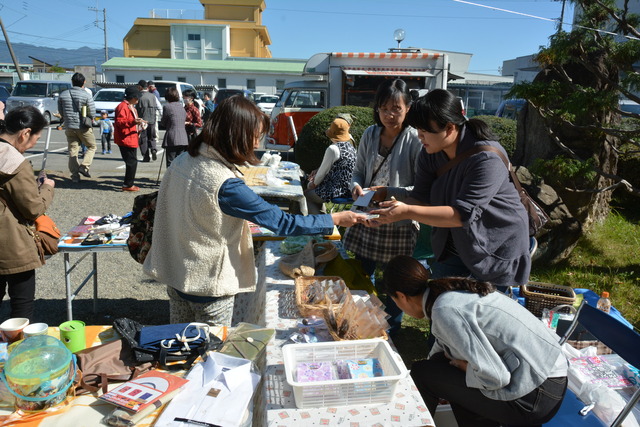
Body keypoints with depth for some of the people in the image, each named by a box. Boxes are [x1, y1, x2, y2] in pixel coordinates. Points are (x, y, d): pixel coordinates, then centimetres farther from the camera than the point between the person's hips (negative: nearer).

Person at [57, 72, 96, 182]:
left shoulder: (63, 95, 4)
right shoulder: (86, 96, -11)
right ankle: (84, 166, -4)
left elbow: (61, 112, 11)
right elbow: (92, 113, -10)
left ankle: (75, 175, 8)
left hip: (69, 127, 4)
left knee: (72, 150, 9)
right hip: (83, 127, -4)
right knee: (92, 146, 14)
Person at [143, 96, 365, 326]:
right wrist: (336, 219, -15)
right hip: (208, 286, -7)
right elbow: (281, 222, -24)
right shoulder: (227, 185, -28)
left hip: (173, 275, 8)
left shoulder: (180, 162, -4)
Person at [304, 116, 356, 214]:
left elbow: (323, 171, -12)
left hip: (337, 190, -9)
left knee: (306, 194, 11)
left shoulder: (333, 149, -21)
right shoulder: (350, 146, 8)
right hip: (348, 187, 9)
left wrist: (314, 183, 5)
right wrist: (317, 171, 7)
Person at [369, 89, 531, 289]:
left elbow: (463, 215, -33)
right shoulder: (430, 153, -6)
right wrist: (388, 214, -24)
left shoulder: (487, 158, -29)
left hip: (496, 252, -6)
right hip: (452, 248, 6)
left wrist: (407, 212, -38)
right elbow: (421, 198, -6)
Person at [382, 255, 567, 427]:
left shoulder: (445, 310, -20)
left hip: (535, 397, -9)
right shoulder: (454, 291, 9)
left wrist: (460, 365, -7)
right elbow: (442, 347, 26)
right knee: (442, 362, 17)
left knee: (422, 373, -5)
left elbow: (494, 376, -23)